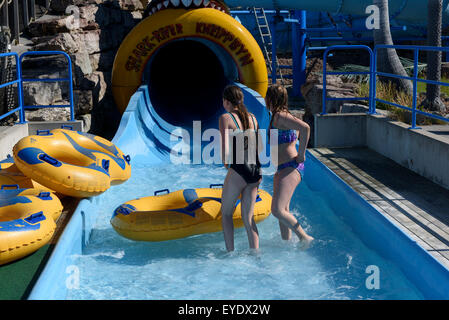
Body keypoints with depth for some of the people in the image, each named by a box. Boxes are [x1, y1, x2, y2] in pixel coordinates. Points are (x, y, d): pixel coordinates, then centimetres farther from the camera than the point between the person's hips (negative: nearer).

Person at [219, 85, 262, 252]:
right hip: (256, 170, 6)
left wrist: (225, 162, 7)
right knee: (248, 218, 13)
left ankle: (230, 253, 12)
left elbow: (225, 150, -13)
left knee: (226, 213, 13)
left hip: (238, 171, -6)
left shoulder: (226, 118, -7)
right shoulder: (252, 117, 11)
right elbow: (257, 146, 15)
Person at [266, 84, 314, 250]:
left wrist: (301, 154, -21)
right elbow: (299, 130, 30)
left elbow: (305, 127, -29)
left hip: (290, 168, -10)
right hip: (282, 169, 10)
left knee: (278, 210, -18)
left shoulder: (280, 116, -15)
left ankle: (305, 237, -7)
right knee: (283, 211, 14)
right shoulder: (278, 116, 15)